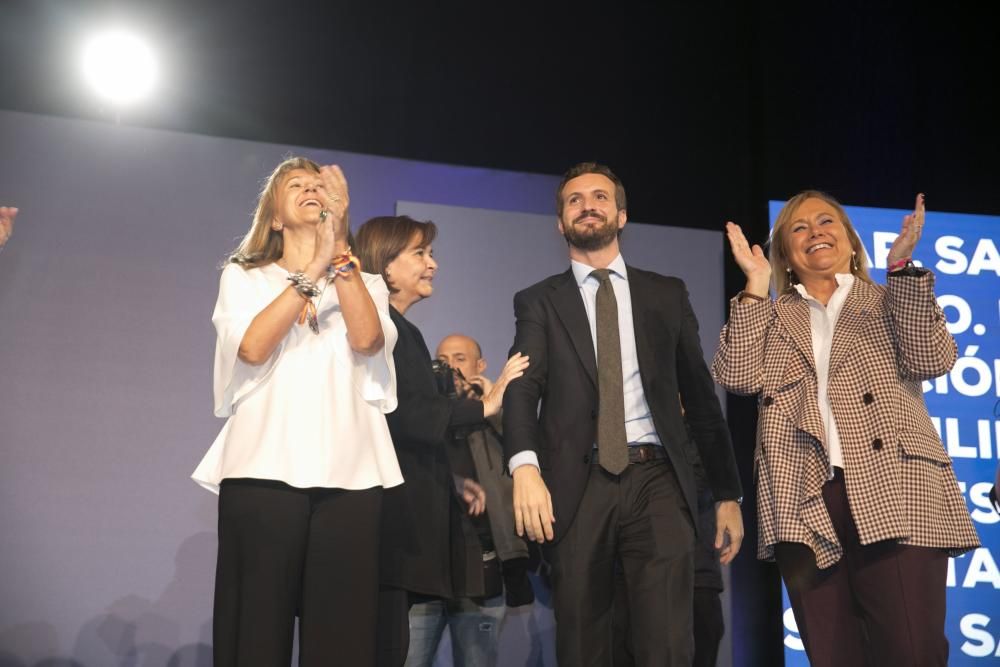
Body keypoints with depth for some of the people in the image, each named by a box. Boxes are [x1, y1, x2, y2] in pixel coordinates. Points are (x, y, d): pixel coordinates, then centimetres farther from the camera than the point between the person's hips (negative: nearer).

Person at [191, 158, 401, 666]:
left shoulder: (366, 284, 18)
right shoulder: (243, 276, 15)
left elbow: (366, 340, -5)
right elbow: (252, 347, -6)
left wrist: (338, 246, -7)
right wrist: (312, 267, -7)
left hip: (349, 474, 1)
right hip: (264, 470, -1)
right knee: (258, 626, -2)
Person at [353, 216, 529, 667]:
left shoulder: (402, 330, 22)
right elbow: (396, 413, -18)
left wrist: (451, 479, 13)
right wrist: (483, 406, -16)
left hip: (405, 515, 9)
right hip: (386, 514, -9)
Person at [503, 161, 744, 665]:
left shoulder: (667, 295, 14)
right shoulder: (539, 302, 10)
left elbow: (700, 395, 14)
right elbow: (522, 386, -7)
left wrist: (727, 493, 12)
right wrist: (525, 465, -26)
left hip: (656, 480, 0)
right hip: (576, 486, 0)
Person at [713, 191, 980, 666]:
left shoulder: (891, 301, 18)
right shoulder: (771, 316, 20)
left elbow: (932, 361, -1)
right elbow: (738, 376, 1)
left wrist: (901, 265, -5)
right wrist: (756, 285, 2)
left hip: (893, 493, -1)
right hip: (804, 502, 2)